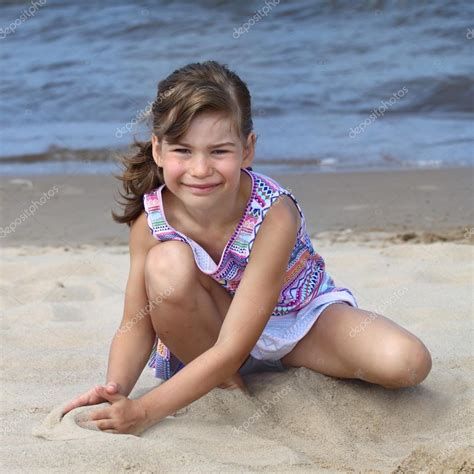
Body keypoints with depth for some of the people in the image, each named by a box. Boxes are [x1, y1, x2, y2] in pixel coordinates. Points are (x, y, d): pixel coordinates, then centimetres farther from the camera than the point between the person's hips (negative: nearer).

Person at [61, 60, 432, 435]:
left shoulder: (274, 215, -33)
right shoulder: (151, 218, -23)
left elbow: (232, 350, -35)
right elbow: (136, 325, -15)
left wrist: (144, 412, -41)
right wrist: (116, 391, -37)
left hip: (298, 317, -2)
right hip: (214, 327, 2)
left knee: (407, 364, -28)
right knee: (167, 264, -32)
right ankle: (225, 389, -11)